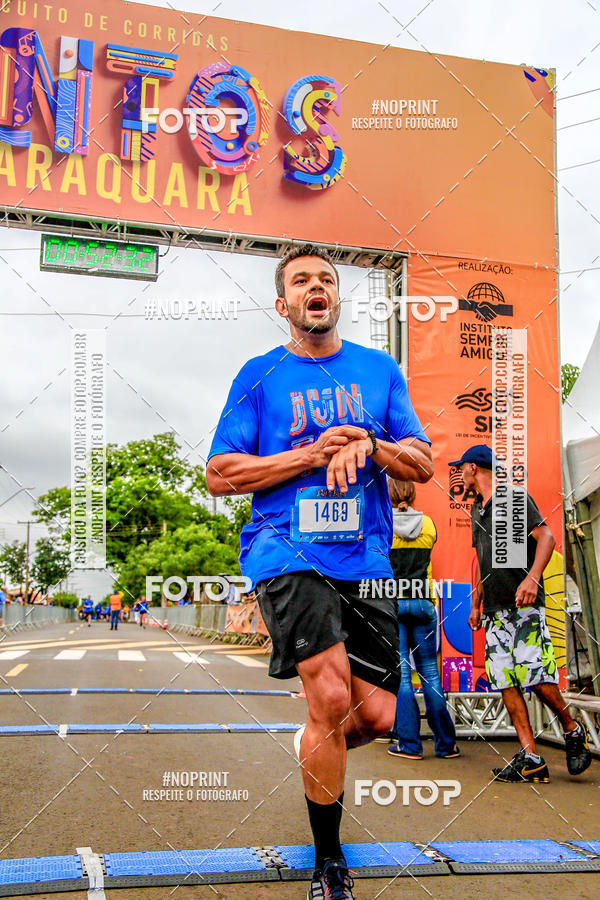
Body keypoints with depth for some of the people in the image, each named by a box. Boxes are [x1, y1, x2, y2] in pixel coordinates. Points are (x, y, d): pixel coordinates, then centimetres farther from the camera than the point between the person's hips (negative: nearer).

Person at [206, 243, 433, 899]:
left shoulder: (379, 369, 14)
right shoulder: (260, 375, 6)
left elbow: (422, 464, 11)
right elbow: (219, 475, 1)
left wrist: (368, 446, -10)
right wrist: (312, 454, -9)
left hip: (365, 558, 4)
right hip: (286, 551, -3)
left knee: (376, 716, 0)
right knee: (332, 696, -17)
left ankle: (311, 747, 37)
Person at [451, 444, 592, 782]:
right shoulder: (477, 510, 21)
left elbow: (546, 537, -11)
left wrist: (532, 578, -25)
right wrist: (475, 603, 23)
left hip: (524, 603, -7)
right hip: (495, 610, 8)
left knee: (536, 676, -12)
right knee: (506, 682, -1)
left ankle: (573, 730, 14)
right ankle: (531, 759, 0)